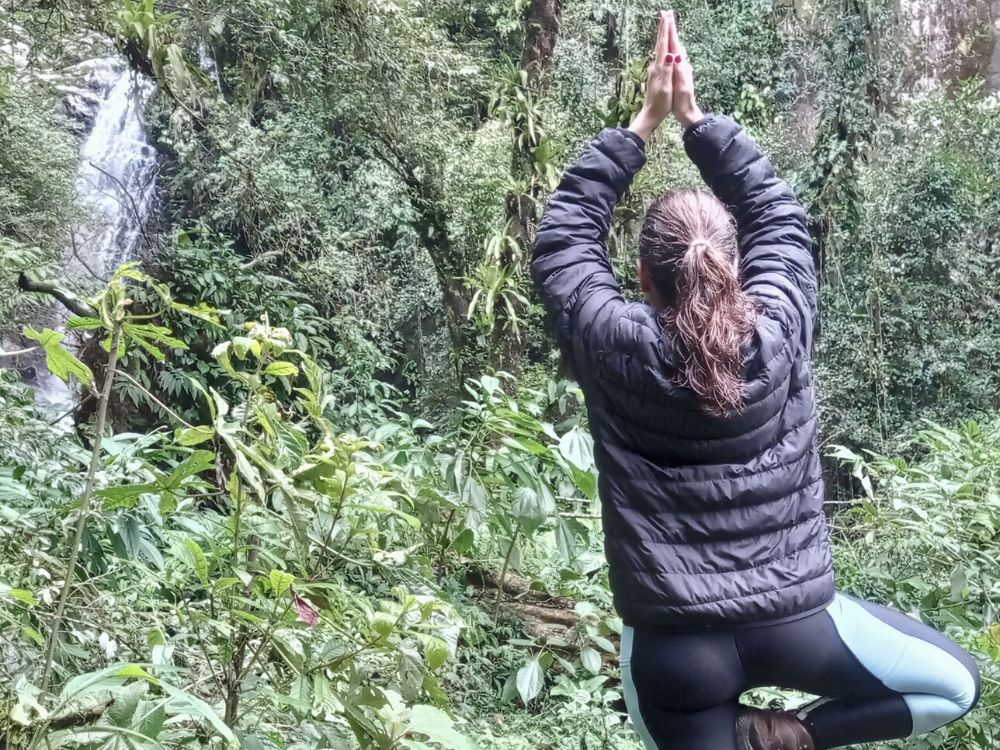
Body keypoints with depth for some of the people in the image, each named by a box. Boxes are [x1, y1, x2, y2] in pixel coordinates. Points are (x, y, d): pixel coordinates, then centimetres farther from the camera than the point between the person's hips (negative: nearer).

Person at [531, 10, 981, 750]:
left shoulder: (615, 349, -13)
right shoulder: (779, 331, -10)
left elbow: (566, 232, 2)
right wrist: (694, 115, 7)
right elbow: (778, 211, 6)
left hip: (673, 647, 0)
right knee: (956, 682, 21)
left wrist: (645, 122, 3)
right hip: (795, 622, 0)